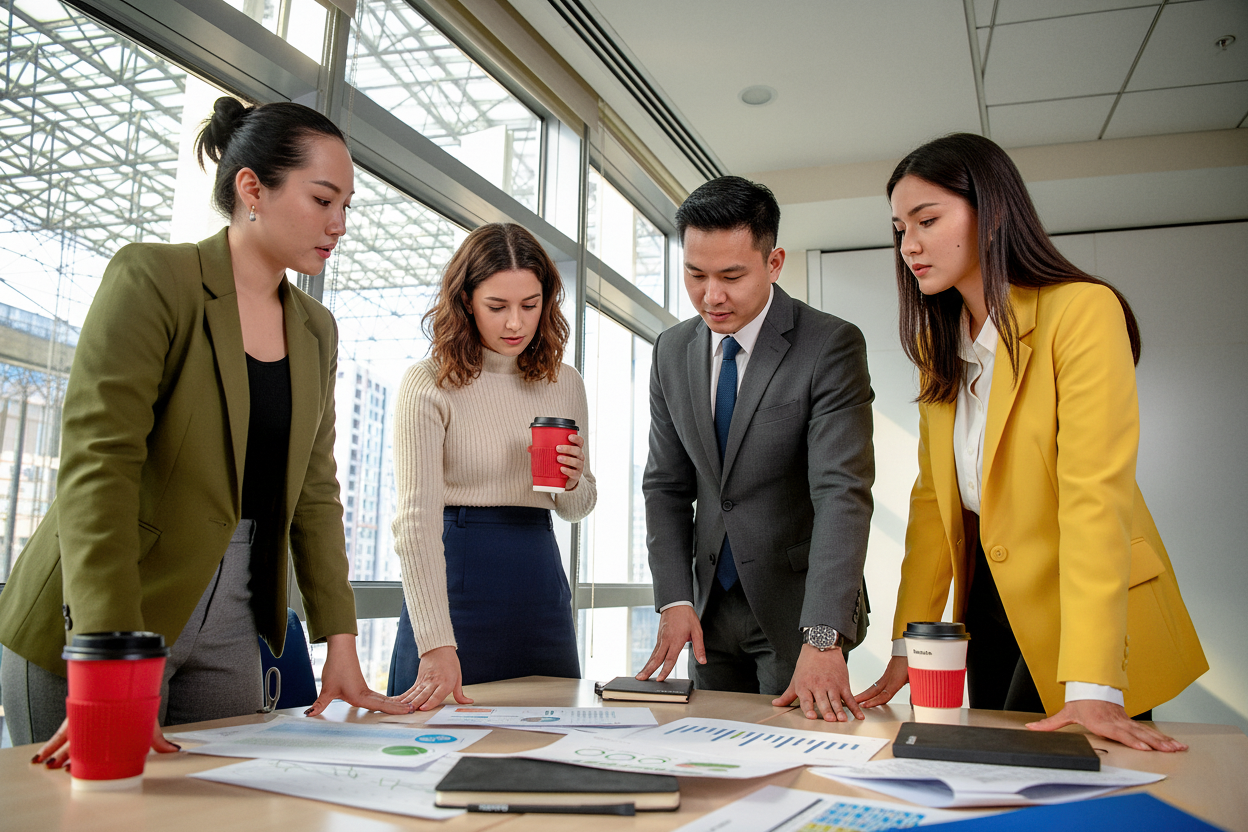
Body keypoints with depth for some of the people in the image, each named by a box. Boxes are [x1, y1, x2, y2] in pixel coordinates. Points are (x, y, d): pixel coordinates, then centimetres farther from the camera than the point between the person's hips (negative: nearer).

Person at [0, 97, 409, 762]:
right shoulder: (151, 278, -10)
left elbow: (314, 491, 9)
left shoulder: (316, 330, 10)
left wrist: (341, 645, 1)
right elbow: (96, 466, -19)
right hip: (97, 622, -5)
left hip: (230, 625, 6)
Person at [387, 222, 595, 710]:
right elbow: (417, 519, -17)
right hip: (453, 582, -4)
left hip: (540, 581, 5)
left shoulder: (565, 385, 7)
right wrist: (437, 646, -25)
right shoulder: (429, 385, -8)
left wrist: (573, 482, -6)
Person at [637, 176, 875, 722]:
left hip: (796, 605, -4)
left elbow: (843, 493, -24)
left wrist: (822, 637, -33)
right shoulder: (672, 353, 2)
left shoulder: (831, 346, -15)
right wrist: (675, 600, -8)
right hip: (712, 608, 5)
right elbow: (667, 486, 5)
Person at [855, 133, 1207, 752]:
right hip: (991, 599, 6)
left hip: (1081, 603, -6)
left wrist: (1091, 685, -28)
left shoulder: (1081, 310, -15)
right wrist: (908, 644, -6)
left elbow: (1094, 496, -23)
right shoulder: (938, 341, 6)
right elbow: (932, 496, 2)